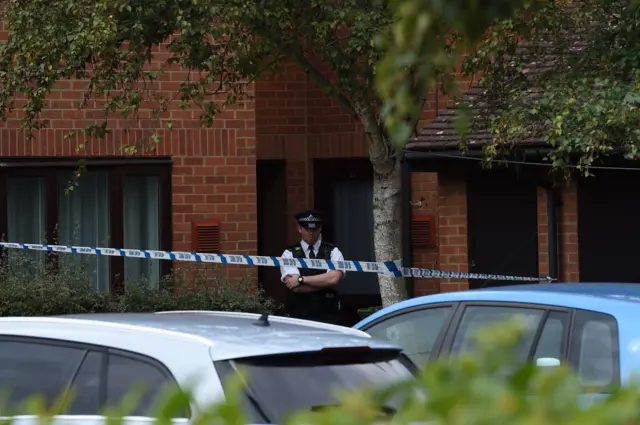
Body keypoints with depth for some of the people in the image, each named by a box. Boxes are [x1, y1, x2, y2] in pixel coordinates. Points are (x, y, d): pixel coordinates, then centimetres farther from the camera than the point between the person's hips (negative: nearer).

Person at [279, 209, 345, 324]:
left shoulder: (333, 252, 7)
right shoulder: (289, 254, 5)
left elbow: (334, 278, -12)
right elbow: (295, 287, -10)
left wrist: (301, 279, -13)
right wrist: (325, 282, -10)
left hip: (328, 316, 0)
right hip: (299, 316, 0)